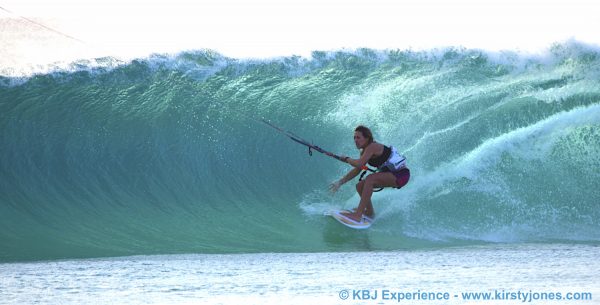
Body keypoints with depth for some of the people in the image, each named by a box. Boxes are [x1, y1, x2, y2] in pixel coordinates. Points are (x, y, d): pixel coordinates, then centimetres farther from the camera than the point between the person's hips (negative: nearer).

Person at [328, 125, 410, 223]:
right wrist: (340, 182, 9)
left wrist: (346, 159, -14)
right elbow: (357, 170, 15)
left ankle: (358, 215, -34)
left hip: (401, 175, -10)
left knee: (370, 179, -30)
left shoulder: (372, 147, -20)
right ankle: (370, 212, 26)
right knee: (360, 186, 8)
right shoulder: (365, 151, 8)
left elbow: (359, 164, -32)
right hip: (391, 175, 10)